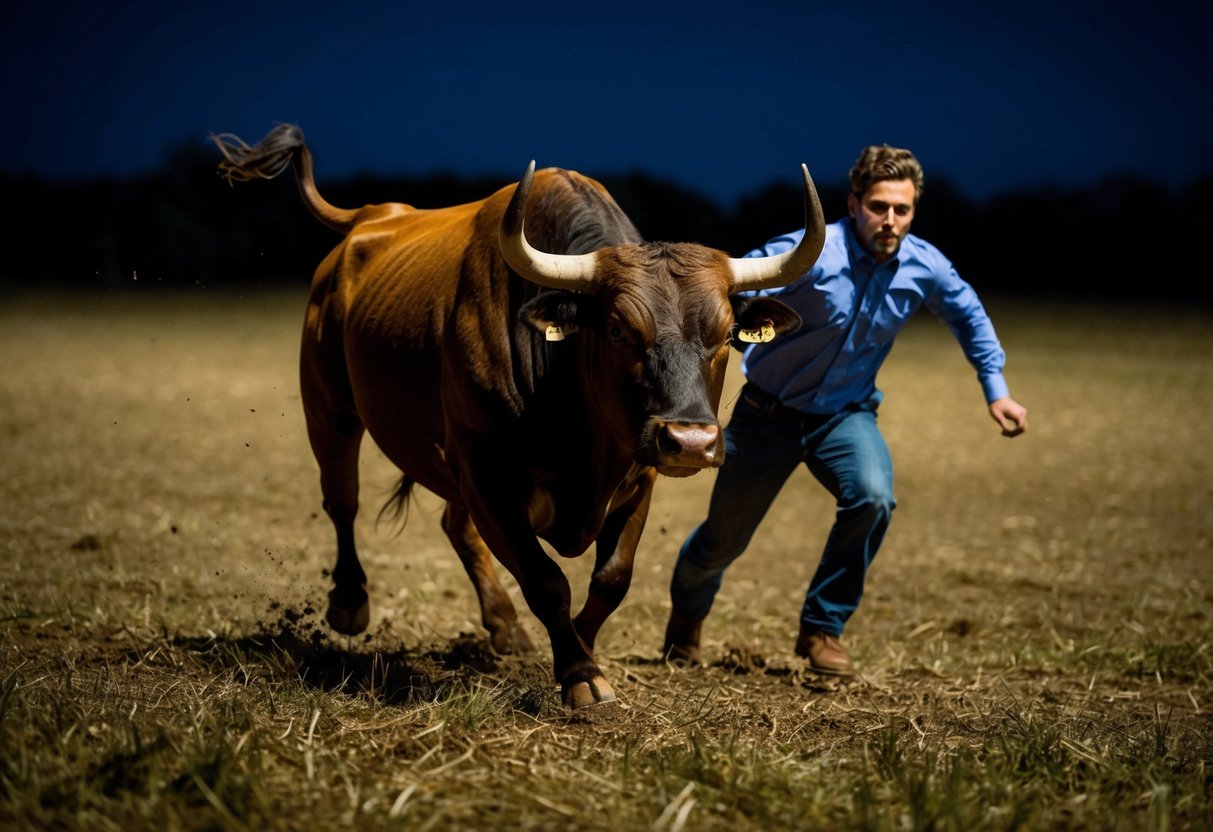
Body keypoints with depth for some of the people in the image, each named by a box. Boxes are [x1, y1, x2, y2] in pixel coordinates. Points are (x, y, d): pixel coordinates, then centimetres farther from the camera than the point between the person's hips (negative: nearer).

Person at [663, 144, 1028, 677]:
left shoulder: (923, 267, -11)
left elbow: (968, 316, 10)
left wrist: (996, 390, 9)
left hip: (844, 414, 2)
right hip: (768, 413, -2)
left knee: (873, 496, -29)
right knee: (724, 537, 10)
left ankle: (822, 628, -9)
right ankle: (686, 616, 47)